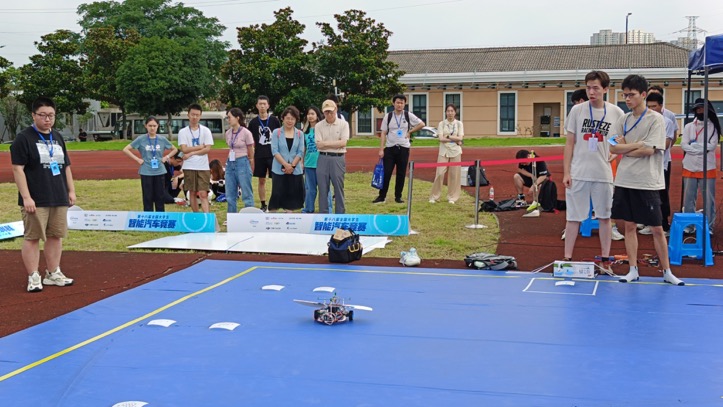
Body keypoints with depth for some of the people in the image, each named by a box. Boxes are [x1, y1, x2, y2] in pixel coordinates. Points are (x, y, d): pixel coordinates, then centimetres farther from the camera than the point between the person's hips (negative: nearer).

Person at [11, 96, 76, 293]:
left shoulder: (58, 138, 15)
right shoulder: (23, 138, -6)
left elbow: (66, 166, 20)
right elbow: (18, 169, -11)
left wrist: (71, 190, 13)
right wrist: (26, 197, -17)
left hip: (59, 200, 6)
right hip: (36, 201, -6)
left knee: (56, 236, 10)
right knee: (32, 237, -2)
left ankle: (53, 273, 22)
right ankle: (33, 277, 5)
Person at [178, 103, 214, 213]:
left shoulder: (206, 131, 2)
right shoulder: (183, 132, 3)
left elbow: (207, 149, -6)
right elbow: (184, 149, -8)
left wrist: (191, 153, -10)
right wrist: (200, 146, -6)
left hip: (203, 167, -1)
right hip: (189, 167, 1)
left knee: (203, 194, -7)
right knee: (192, 193, 8)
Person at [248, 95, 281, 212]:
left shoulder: (274, 120, 1)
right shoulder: (253, 122, 5)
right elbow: (251, 142, 9)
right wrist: (252, 156, 2)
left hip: (273, 155, -1)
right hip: (259, 156, 1)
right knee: (261, 180, 6)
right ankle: (263, 205, 14)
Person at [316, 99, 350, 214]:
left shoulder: (343, 124, 0)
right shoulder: (318, 126, 4)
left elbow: (343, 143, -10)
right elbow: (319, 145, -5)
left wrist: (326, 143, -10)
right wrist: (335, 143, -9)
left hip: (338, 159, -1)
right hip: (323, 159, 1)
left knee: (339, 188, 4)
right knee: (323, 189, 6)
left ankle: (340, 214, 12)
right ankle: (323, 215, 13)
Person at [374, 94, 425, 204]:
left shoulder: (408, 115, 0)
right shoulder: (388, 116, 0)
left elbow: (421, 124, 5)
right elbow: (384, 133, 0)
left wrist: (410, 131, 0)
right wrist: (381, 149, -6)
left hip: (403, 148, 0)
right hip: (390, 148, 0)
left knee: (401, 174, 4)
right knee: (386, 173, -3)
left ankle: (398, 197, 14)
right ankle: (382, 196, 4)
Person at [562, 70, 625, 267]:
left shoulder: (616, 113, 1)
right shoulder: (577, 110, 1)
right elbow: (569, 143, 3)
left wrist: (614, 153, -8)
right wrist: (566, 172, -1)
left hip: (604, 174, 1)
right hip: (578, 173, -1)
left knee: (605, 217, 8)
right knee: (573, 217, 3)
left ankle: (605, 260, 17)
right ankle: (567, 258, 9)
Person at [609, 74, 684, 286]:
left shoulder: (656, 119, -6)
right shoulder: (623, 120, 8)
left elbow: (649, 150, -15)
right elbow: (613, 148, -1)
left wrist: (624, 148, -6)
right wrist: (636, 145, -11)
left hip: (648, 183, -4)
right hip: (625, 181, 4)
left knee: (657, 229, 2)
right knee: (629, 226, 7)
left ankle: (667, 272, 13)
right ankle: (633, 270, 15)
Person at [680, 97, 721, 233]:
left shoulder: (713, 127, 3)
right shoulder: (688, 127, 8)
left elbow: (712, 145, -10)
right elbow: (684, 145, -4)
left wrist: (694, 146, -8)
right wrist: (702, 149, -12)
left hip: (707, 168, -2)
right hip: (690, 168, 2)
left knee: (709, 199, -1)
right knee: (688, 199, 7)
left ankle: (709, 228, 7)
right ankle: (688, 226, 15)